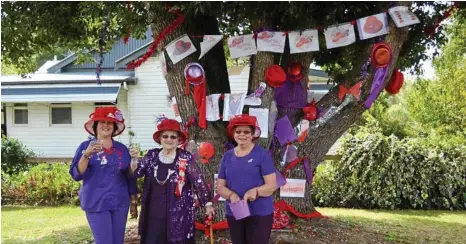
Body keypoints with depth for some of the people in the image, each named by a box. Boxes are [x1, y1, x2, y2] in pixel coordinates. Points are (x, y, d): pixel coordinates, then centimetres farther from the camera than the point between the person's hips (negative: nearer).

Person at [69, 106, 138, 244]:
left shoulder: (122, 149, 6)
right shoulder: (86, 146, -3)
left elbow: (130, 177, 11)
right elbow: (76, 175, -12)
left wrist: (133, 202, 10)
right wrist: (87, 154, -25)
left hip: (120, 204, 4)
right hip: (97, 204, -4)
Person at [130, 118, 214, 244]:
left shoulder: (185, 157, -6)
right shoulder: (152, 155, 6)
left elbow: (199, 181, -5)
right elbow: (137, 172, 3)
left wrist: (207, 203, -5)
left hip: (178, 215, -3)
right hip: (154, 214, 3)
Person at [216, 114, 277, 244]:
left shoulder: (262, 154, -7)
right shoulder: (227, 156, 6)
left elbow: (272, 185, -9)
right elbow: (220, 187, 6)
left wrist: (255, 191, -27)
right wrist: (231, 195, -15)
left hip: (260, 213, -4)